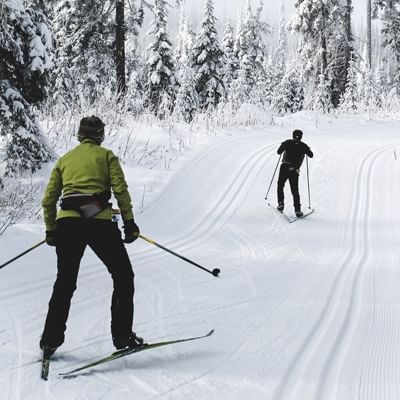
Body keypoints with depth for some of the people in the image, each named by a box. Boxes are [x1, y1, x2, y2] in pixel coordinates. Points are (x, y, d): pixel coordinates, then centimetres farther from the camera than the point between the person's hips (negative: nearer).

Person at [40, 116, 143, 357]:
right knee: (123, 277, 9)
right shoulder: (105, 155, 11)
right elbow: (120, 189, -2)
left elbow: (49, 199, 16)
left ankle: (51, 340, 12)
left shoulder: (64, 160, 21)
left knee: (65, 283, 15)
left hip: (67, 222, 4)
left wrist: (51, 230, 24)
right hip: (99, 222, -4)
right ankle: (122, 336, 3)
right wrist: (129, 222, 0)